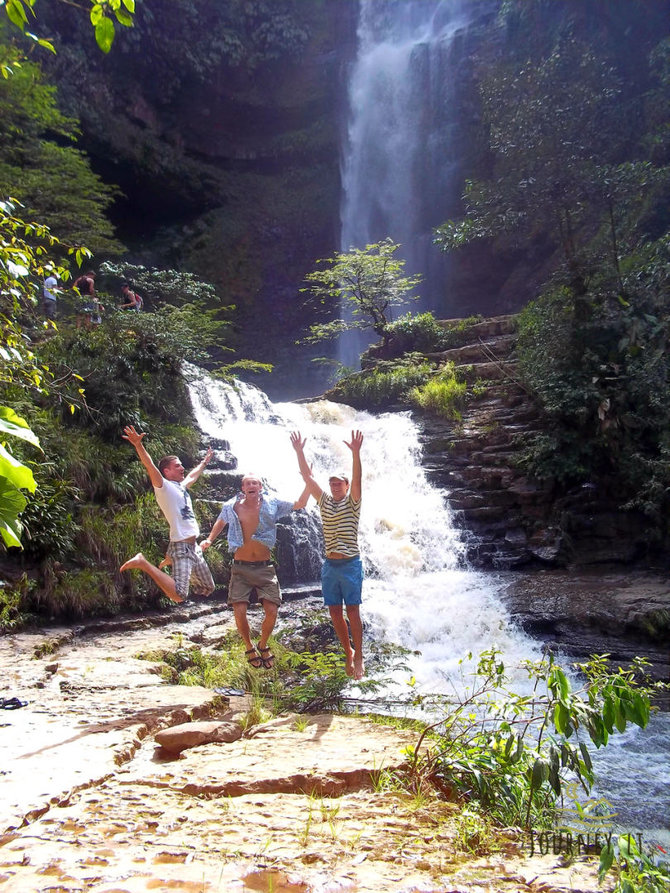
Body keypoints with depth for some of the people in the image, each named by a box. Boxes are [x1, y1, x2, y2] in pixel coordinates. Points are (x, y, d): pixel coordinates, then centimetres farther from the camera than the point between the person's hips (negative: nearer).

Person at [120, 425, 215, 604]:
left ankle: (171, 564, 29)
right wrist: (138, 445, -40)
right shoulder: (164, 487, -7)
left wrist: (204, 462, 53)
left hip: (194, 547, 9)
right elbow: (150, 467, -24)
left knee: (208, 589, 20)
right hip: (181, 547, -9)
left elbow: (193, 475, 39)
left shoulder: (181, 487, 17)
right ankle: (143, 564, -12)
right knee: (179, 595, -28)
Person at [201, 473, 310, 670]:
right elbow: (220, 522, 21)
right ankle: (249, 647, 20)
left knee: (271, 611, -7)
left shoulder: (271, 504, -2)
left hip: (264, 567, 0)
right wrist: (209, 540, 10)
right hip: (241, 567, 0)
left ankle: (263, 645, 23)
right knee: (239, 611, -9)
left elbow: (300, 504, -1)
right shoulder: (231, 507, 0)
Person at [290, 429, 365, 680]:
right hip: (329, 565, 4)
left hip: (350, 564, -4)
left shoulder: (352, 502, -1)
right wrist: (299, 452, -10)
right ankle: (348, 652, 23)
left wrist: (355, 453, -32)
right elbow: (307, 477, 2)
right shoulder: (325, 501, 9)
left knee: (352, 611, -3)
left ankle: (359, 657, 6)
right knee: (334, 612, 8)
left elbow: (357, 478, -18)